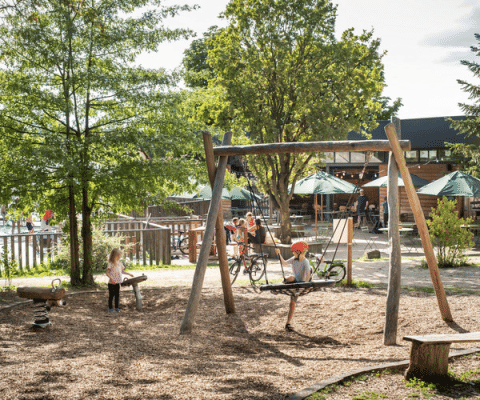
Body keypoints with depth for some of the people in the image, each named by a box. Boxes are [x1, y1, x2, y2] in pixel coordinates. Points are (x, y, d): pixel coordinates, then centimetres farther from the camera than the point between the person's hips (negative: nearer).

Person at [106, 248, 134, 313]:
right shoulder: (110, 264, -11)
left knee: (117, 295, 8)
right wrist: (111, 279, -24)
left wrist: (129, 274, 15)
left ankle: (116, 307, 17)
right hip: (111, 283, -5)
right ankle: (110, 308, 13)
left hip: (117, 282, 5)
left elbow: (122, 271, 22)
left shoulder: (120, 263, 9)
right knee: (111, 295, 3)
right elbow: (107, 273, -12)